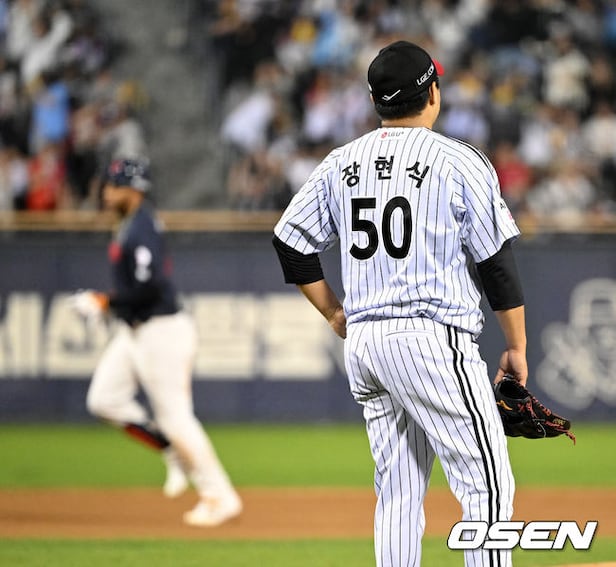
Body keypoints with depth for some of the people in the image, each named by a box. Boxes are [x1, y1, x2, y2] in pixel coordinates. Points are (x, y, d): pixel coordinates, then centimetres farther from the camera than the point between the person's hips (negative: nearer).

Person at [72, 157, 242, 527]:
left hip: (161, 330, -10)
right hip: (135, 331, 10)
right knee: (104, 399, 8)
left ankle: (221, 497, 5)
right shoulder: (133, 224, 11)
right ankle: (178, 453, 17)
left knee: (175, 415, -4)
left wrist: (108, 302, -17)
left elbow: (151, 287, -28)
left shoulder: (141, 230, -21)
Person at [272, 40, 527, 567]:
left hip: (364, 343, 6)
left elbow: (291, 242, 13)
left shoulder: (341, 163, 10)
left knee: (398, 492, 11)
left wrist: (336, 314, 19)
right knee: (487, 482, -6)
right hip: (434, 340, -6)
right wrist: (517, 346, 3)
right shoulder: (460, 162, -5)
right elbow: (496, 261, -5)